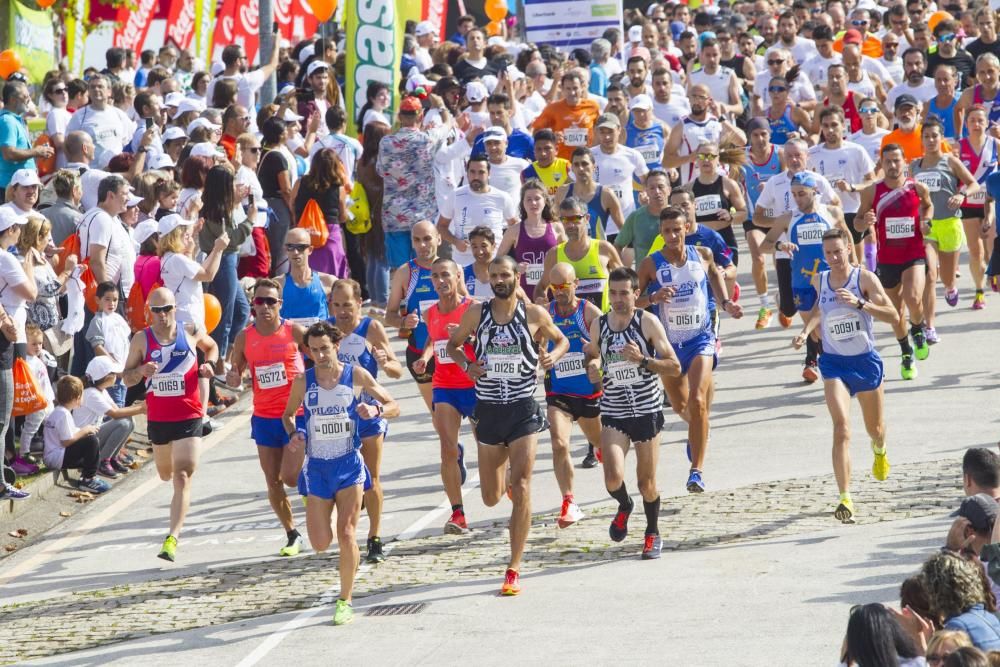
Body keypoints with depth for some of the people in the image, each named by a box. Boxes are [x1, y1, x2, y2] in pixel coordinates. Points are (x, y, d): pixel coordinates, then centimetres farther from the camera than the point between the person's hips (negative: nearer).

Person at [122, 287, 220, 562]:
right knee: (166, 474, 20)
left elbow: (211, 346, 20)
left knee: (182, 478, -14)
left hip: (189, 417, -3)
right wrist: (141, 370, -19)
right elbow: (126, 377, 2)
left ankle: (172, 539, -18)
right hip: (157, 417, 3)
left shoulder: (192, 332, -3)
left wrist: (209, 363, -1)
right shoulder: (142, 339, -3)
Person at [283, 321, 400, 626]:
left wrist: (376, 410, -23)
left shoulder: (356, 375, -6)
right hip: (317, 467, 2)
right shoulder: (303, 381, -2)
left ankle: (345, 602, 1)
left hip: (349, 465, -2)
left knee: (346, 535, -12)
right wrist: (293, 434, -8)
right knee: (320, 544, 0)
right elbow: (288, 414, 14)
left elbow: (394, 406, -1)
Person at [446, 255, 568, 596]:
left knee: (521, 490, -14)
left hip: (523, 410, -2)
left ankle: (514, 570, -11)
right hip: (487, 410, 2)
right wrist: (466, 365, -7)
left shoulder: (534, 314, -3)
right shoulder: (476, 313, 0)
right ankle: (504, 480, 51)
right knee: (491, 498, 11)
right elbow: (453, 344, 14)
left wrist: (553, 355, -10)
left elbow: (562, 340, 13)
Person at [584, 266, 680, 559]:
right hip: (613, 414, 2)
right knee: (613, 479, -16)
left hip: (647, 411, -2)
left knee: (647, 482, 5)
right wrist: (592, 367, -2)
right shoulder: (598, 325, 1)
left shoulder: (648, 323, -8)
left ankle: (653, 533, 31)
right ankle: (624, 506, 19)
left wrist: (642, 359, -23)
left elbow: (674, 367, -8)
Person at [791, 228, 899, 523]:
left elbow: (893, 316, -21)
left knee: (874, 428, 19)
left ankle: (879, 451, 59)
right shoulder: (819, 281, -1)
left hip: (866, 361, -1)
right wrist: (806, 331, 7)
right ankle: (845, 498, -25)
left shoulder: (865, 278, -12)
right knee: (842, 427, -20)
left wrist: (859, 303, -32)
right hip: (834, 364, 1)